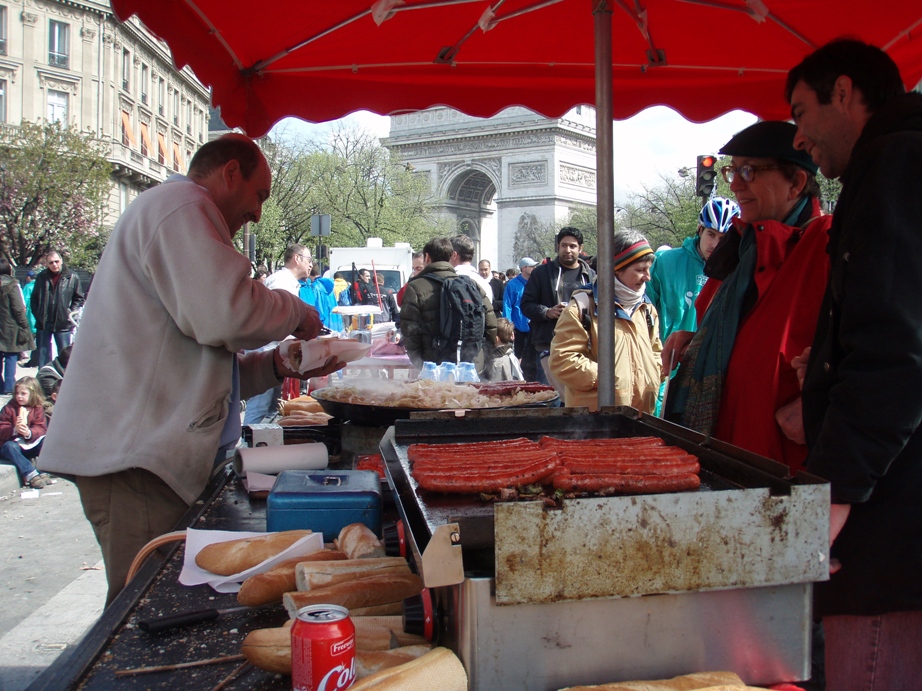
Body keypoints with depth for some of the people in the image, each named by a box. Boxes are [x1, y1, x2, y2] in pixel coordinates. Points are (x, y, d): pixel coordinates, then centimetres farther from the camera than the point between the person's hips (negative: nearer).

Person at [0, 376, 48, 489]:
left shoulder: (38, 409, 5)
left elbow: (41, 428, -7)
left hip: (31, 445, 2)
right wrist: (14, 430, -30)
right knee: (9, 447, -34)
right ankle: (31, 475, -46)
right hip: (14, 443, -2)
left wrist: (29, 433, -29)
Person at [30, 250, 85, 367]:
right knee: (43, 355, 10)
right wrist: (37, 315, 0)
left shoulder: (72, 277, -3)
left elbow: (79, 299, 3)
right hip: (43, 324, 3)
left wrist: (70, 313, -7)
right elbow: (34, 299, 11)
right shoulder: (41, 277, 4)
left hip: (63, 324, -3)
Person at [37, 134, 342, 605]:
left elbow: (201, 362, 28)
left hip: (146, 450, 11)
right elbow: (226, 315, -23)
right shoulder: (181, 205, -7)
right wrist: (296, 313, -3)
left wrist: (277, 366, 14)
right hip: (135, 456, -11)